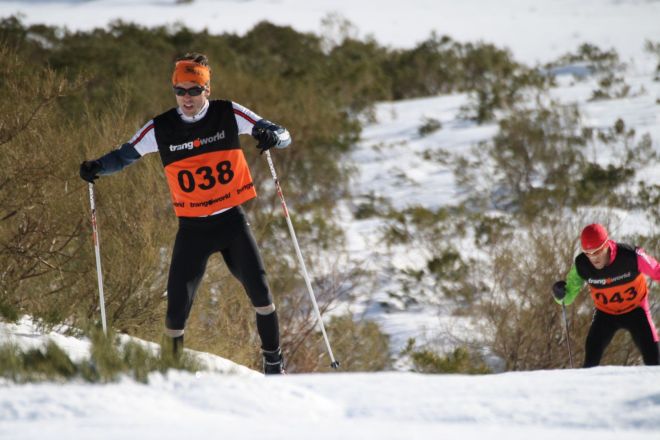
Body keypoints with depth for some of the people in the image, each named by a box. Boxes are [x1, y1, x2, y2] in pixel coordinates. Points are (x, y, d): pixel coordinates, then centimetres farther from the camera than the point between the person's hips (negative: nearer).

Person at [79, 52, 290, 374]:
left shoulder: (229, 115, -5)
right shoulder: (161, 128, -4)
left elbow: (283, 135, -4)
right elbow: (123, 156, 5)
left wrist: (272, 136, -28)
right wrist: (97, 167, -16)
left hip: (232, 219, 0)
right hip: (192, 227, 1)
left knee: (259, 291, -10)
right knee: (177, 307, -4)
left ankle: (274, 364, 7)